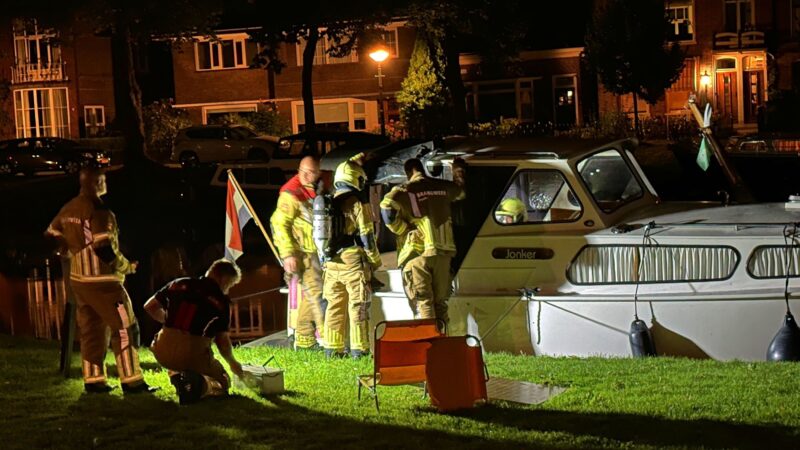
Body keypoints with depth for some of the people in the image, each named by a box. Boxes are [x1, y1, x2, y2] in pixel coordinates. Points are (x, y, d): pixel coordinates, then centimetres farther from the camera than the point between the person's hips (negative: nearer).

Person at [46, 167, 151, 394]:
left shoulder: (68, 209, 9)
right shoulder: (99, 211, -18)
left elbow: (51, 237, 18)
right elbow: (105, 250, -22)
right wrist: (127, 267, -7)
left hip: (79, 279, 9)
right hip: (102, 281, -9)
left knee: (91, 329, 15)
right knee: (125, 328, -3)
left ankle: (93, 379, 17)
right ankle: (131, 381, -3)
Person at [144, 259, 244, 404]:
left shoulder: (179, 284, 11)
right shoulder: (221, 300, 0)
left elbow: (150, 307, 17)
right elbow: (223, 341, 0)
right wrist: (232, 363, 19)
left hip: (163, 353, 4)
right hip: (193, 355, -4)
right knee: (223, 383, 21)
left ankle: (176, 374, 8)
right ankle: (200, 384, -14)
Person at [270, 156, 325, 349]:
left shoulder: (316, 191, 13)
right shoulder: (291, 193, -12)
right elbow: (279, 224, -16)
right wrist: (288, 254, -21)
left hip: (318, 252, 8)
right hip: (303, 254, -8)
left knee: (310, 297, 12)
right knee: (317, 294, -12)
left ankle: (304, 341, 19)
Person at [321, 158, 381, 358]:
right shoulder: (358, 204, -8)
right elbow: (367, 236, -9)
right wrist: (376, 261, 1)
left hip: (332, 264, 6)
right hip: (354, 263, -6)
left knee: (334, 308, 11)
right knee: (358, 309, -1)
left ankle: (332, 349, 13)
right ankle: (359, 351, -1)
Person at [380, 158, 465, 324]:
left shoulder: (403, 191, -2)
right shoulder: (442, 187, 11)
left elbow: (387, 208, -20)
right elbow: (461, 190, 33)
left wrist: (405, 230, -6)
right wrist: (458, 170, 53)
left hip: (417, 252, -4)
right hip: (443, 250, 4)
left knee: (423, 304, -3)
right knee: (440, 302, 13)